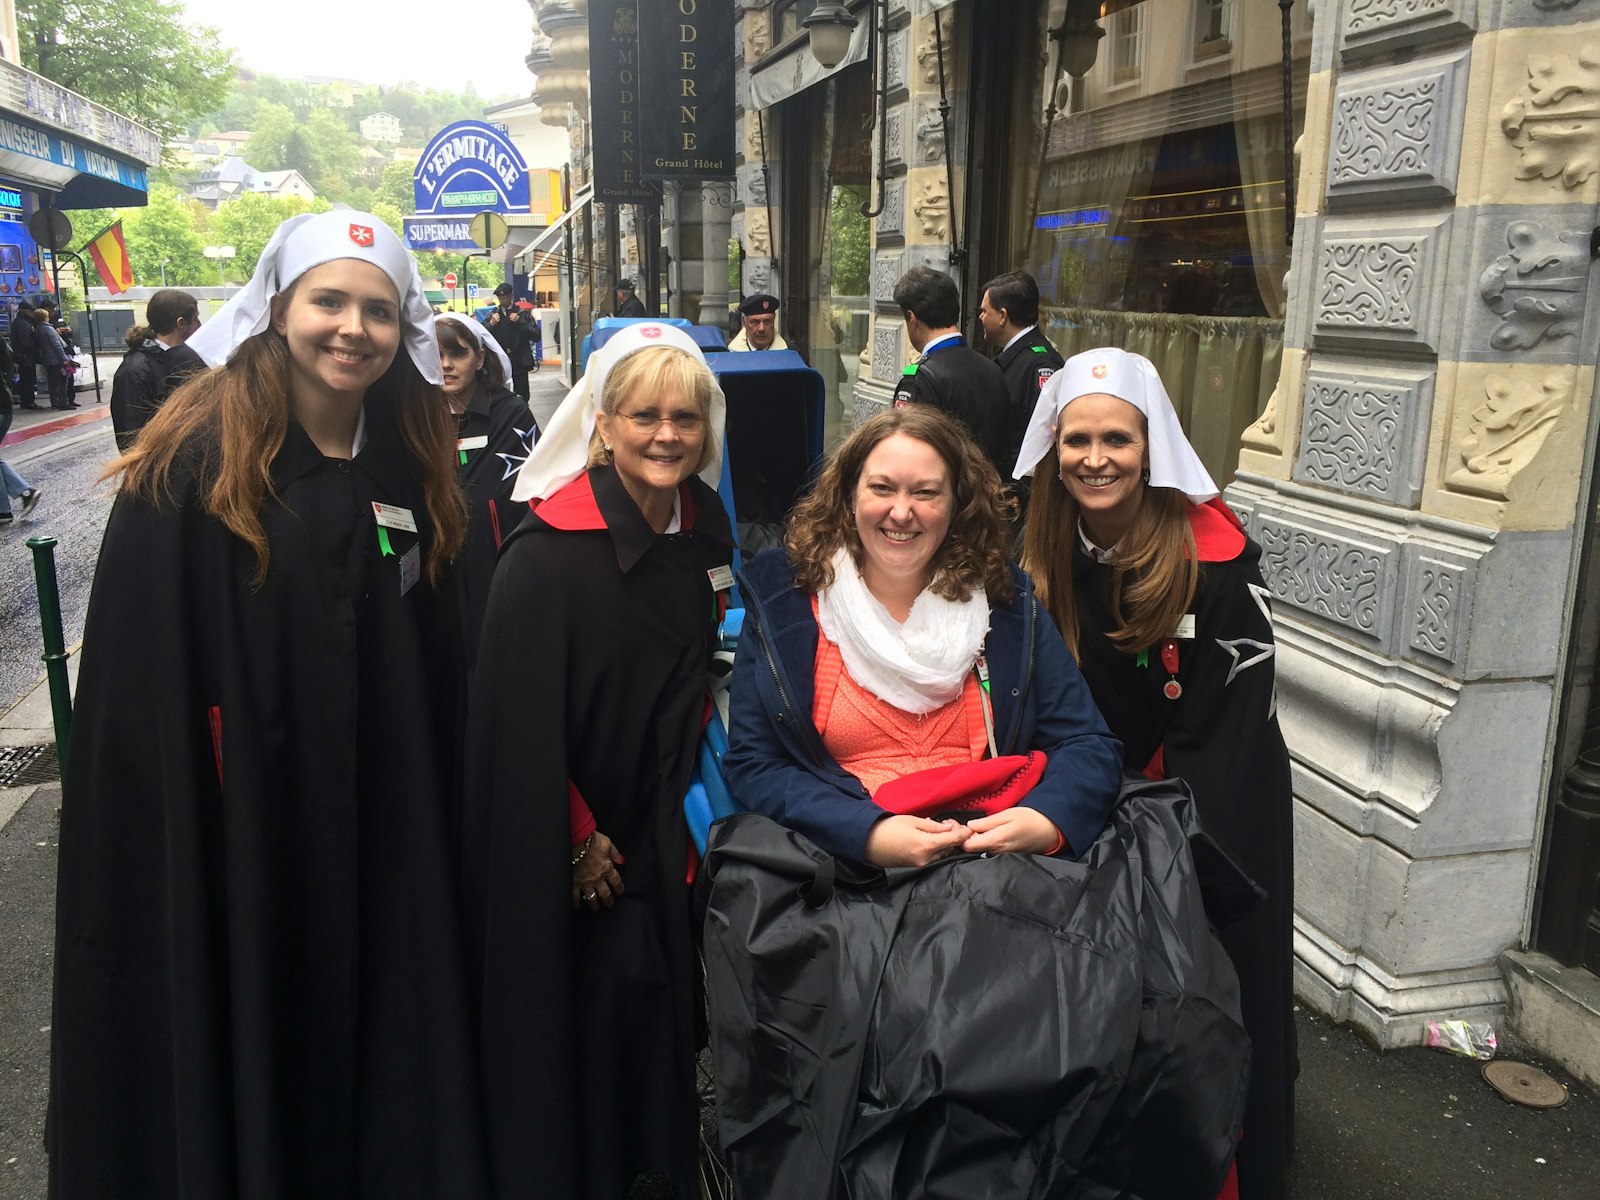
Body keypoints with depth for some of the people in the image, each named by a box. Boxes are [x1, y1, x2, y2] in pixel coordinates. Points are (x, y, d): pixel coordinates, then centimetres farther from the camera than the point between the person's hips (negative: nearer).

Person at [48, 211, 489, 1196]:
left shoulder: (414, 468, 5)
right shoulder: (192, 466, -10)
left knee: (384, 1059, 15)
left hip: (381, 846, 4)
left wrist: (432, 814, 3)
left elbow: (438, 673, 7)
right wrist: (169, 853, -14)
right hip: (232, 841, -4)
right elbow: (139, 696, -11)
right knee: (242, 1069, 12)